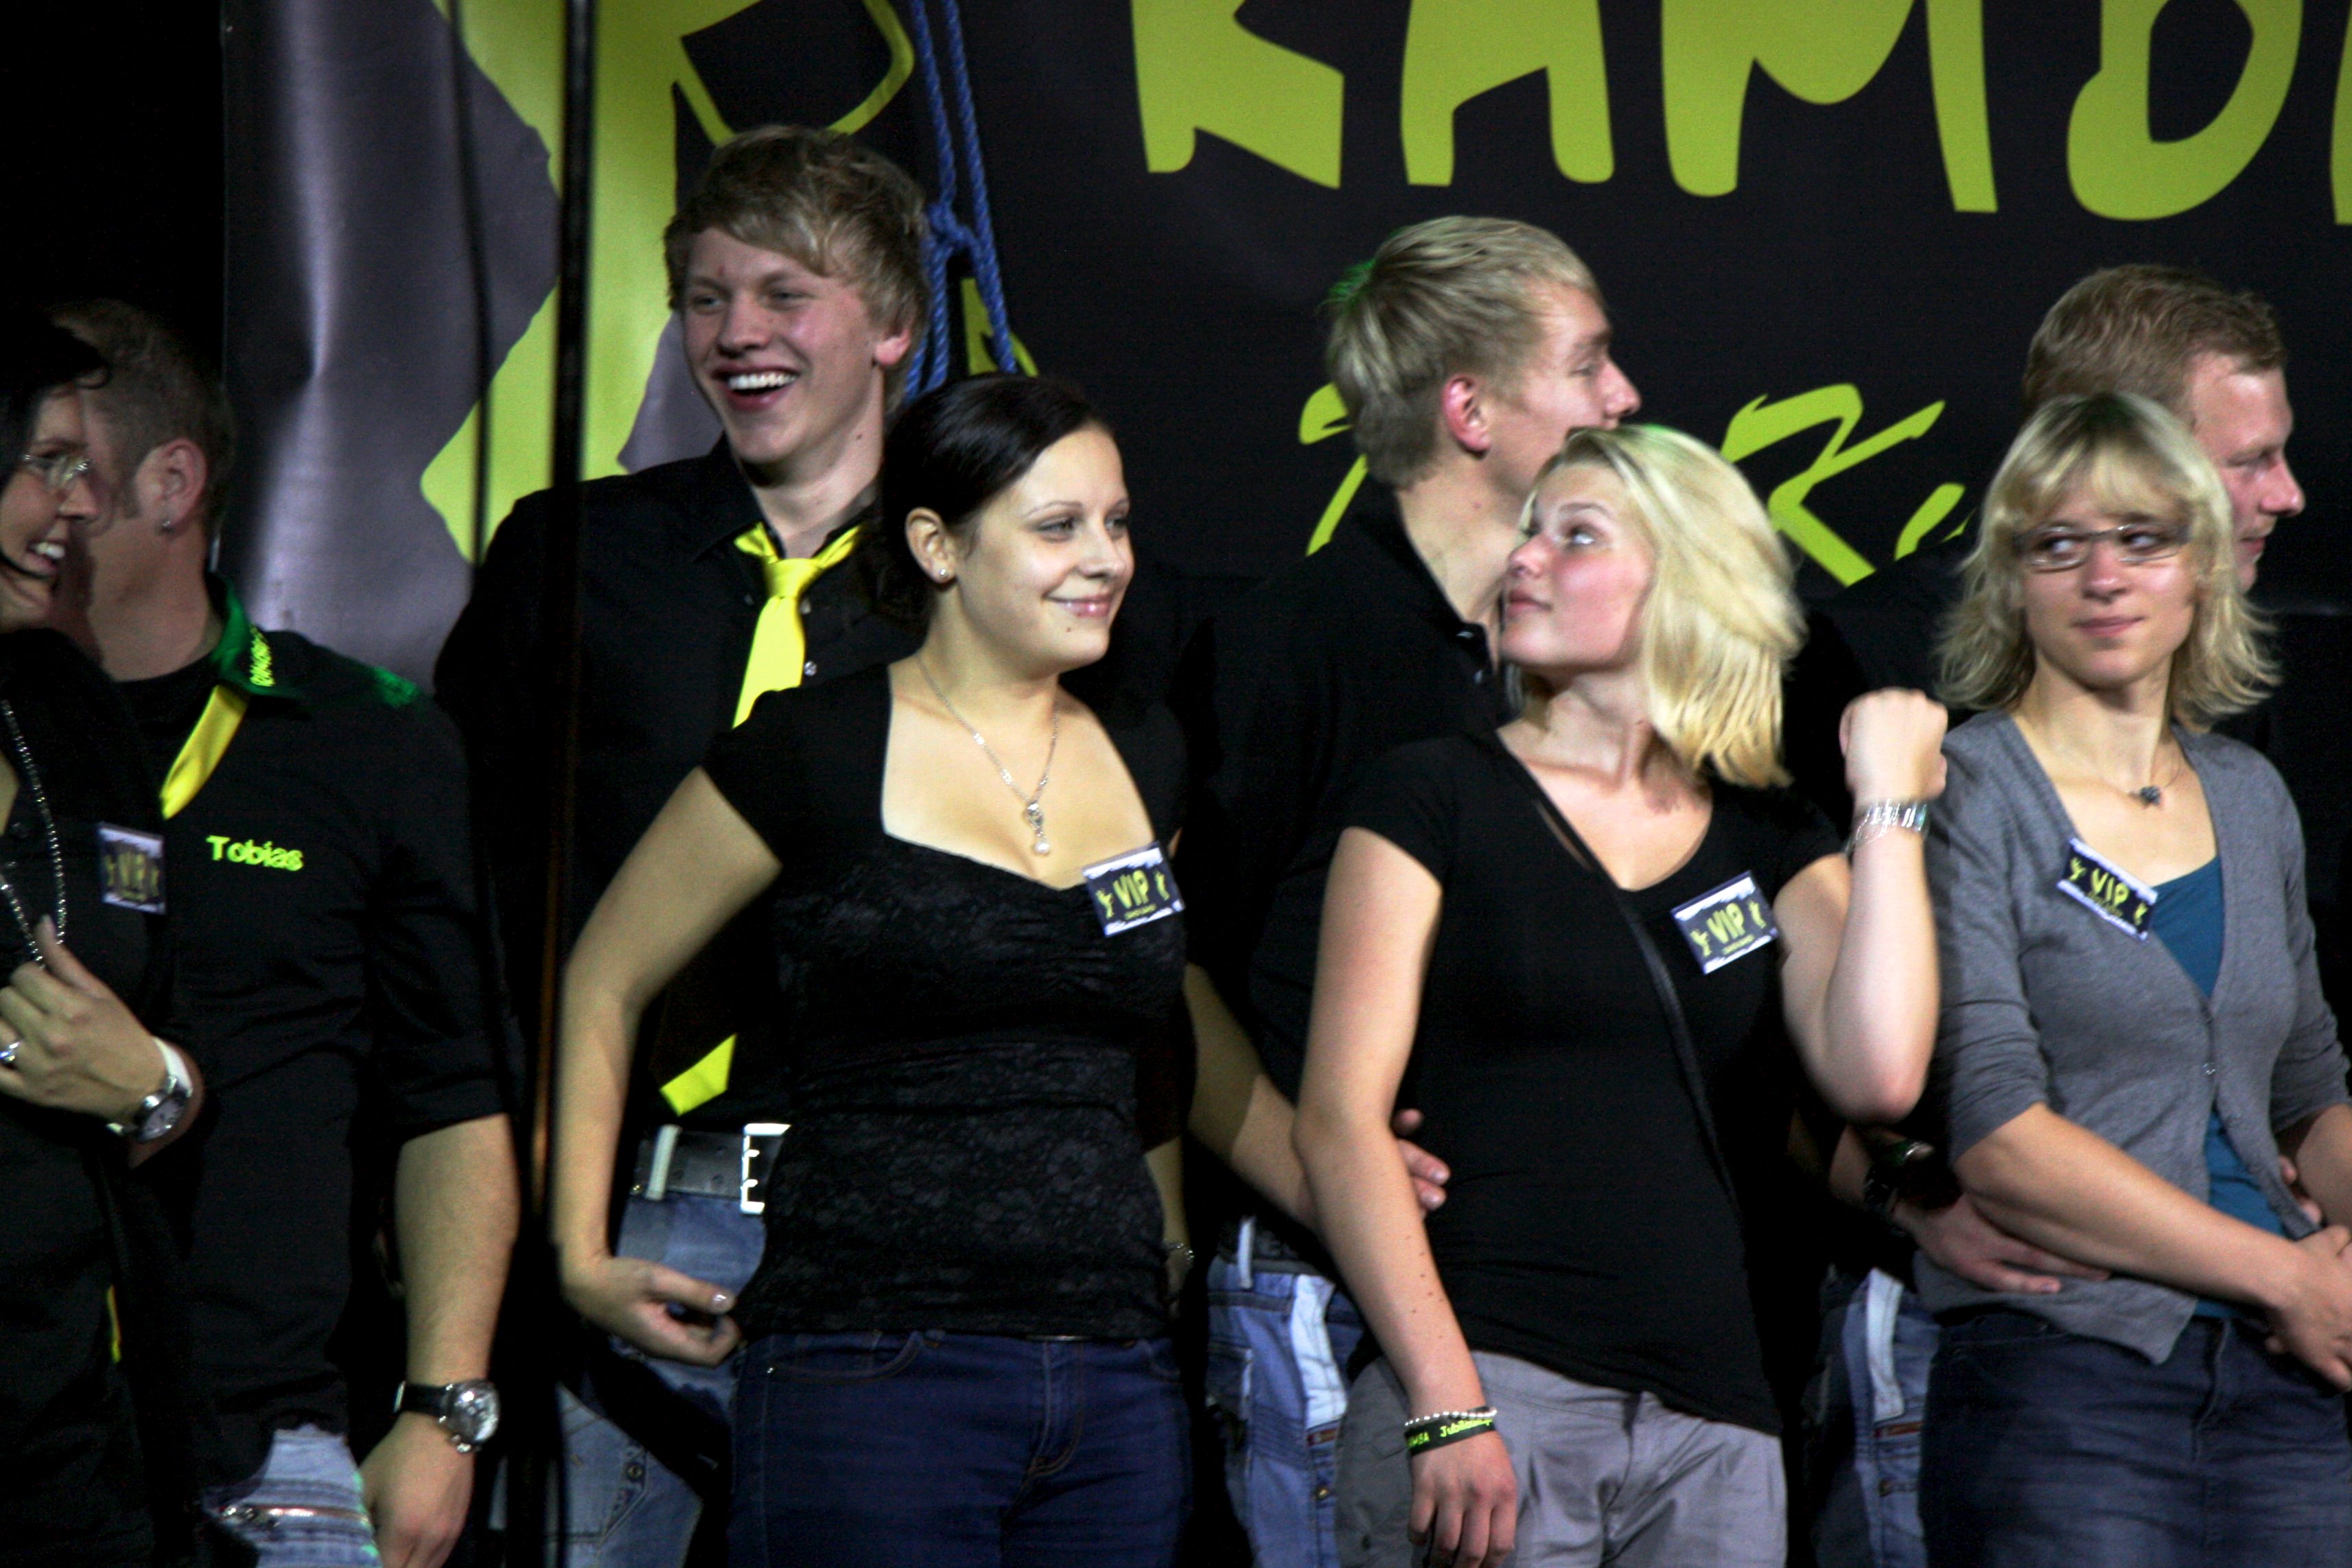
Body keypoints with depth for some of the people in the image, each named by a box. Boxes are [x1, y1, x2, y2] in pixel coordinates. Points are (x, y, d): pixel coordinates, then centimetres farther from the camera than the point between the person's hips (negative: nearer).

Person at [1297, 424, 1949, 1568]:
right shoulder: (1436, 801, 7)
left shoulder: (1775, 847, 15)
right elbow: (1340, 1120, -1)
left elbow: (1877, 1075, -3)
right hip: (1488, 1380, -3)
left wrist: (1888, 801, 5)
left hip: (1713, 1424, 3)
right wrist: (1445, 1404, -12)